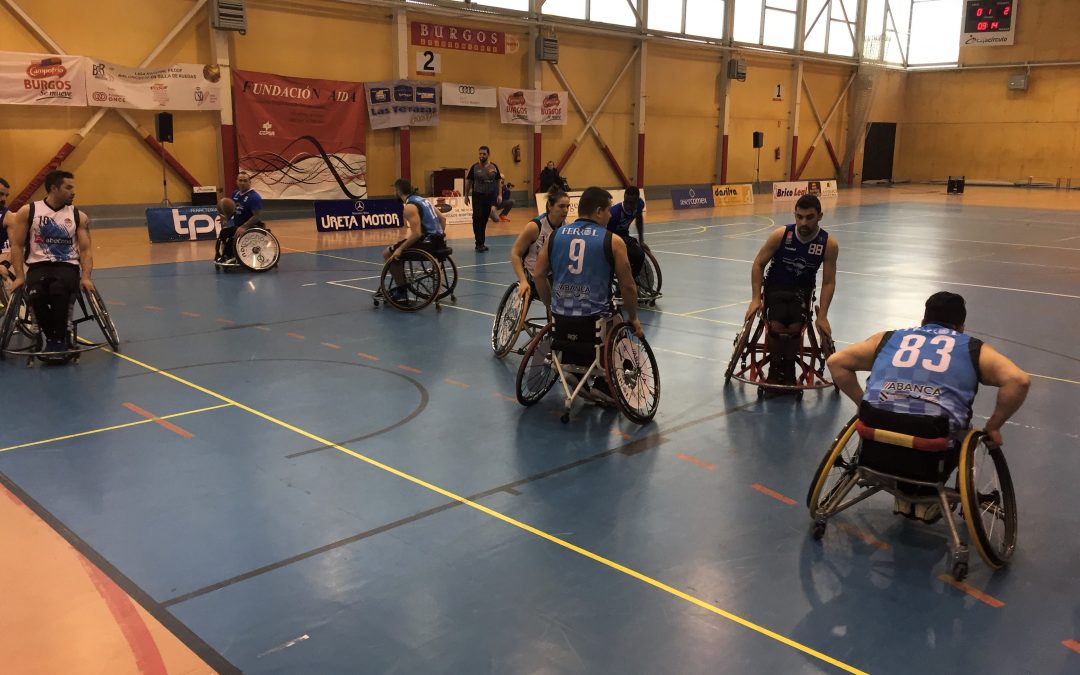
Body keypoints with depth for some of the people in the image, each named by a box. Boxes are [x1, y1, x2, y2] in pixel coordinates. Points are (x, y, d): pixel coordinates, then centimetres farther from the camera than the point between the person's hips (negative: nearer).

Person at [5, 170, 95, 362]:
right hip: (38, 265, 0)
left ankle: (60, 340, -16)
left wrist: (86, 276, -12)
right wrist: (19, 276, -7)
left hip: (68, 266, 0)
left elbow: (86, 249, 4)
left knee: (58, 291, -34)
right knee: (36, 294, -32)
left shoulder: (79, 216, 7)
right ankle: (51, 338, -9)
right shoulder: (28, 212, 5)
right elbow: (17, 246, 4)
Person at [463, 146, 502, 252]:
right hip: (477, 196, -2)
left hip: (489, 196, 3)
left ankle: (481, 243, 18)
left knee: (484, 220, 8)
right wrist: (466, 195, 3)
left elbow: (499, 181, 9)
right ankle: (479, 243, -10)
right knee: (477, 218, -13)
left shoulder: (494, 167, 3)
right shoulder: (474, 167, -2)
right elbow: (468, 181, 4)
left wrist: (500, 194, 1)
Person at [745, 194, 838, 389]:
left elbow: (828, 282, -10)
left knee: (795, 327, -24)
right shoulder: (780, 235, -19)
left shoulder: (829, 244, -17)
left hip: (802, 289, 1)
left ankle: (789, 370, 0)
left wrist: (822, 316, -17)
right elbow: (758, 265, -7)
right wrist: (755, 299, -14)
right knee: (777, 326, -25)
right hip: (776, 286, 0)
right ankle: (775, 370, -1)